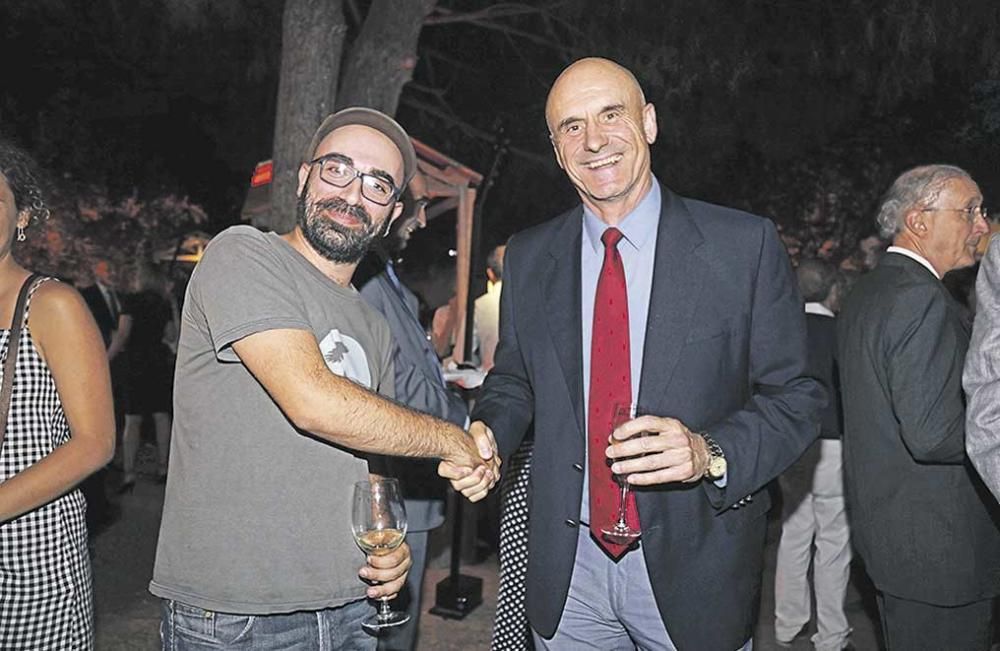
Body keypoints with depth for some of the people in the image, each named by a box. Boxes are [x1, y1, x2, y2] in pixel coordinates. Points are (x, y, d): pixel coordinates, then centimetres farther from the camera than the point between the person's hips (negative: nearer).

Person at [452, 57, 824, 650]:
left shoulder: (746, 245, -9)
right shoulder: (528, 258, 2)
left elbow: (794, 396, -5)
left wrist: (710, 453, -22)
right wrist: (486, 433, -8)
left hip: (693, 572, -2)